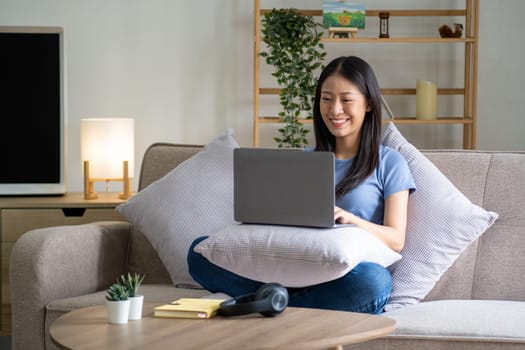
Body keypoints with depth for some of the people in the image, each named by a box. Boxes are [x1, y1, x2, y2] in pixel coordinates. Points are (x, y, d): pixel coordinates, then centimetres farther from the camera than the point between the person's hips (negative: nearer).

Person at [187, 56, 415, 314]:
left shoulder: (389, 163, 10)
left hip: (348, 274, -3)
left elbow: (396, 240, 0)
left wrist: (349, 219, -18)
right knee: (199, 251, -16)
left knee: (374, 280, -42)